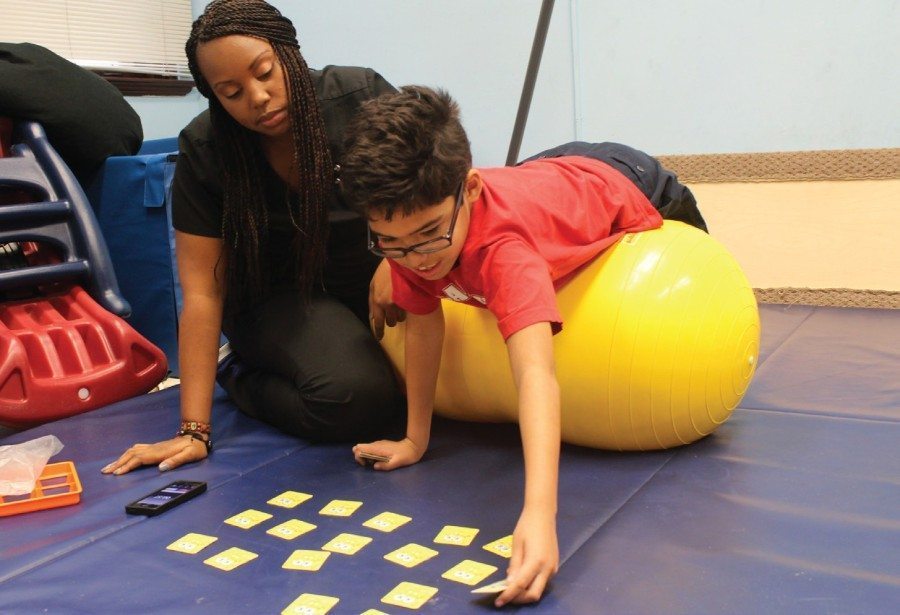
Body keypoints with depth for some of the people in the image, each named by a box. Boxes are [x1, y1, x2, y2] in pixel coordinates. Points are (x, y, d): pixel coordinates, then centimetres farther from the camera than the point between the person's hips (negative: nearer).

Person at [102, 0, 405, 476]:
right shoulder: (203, 149, -17)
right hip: (278, 293, -4)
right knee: (358, 397, -31)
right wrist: (194, 430, -18)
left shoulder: (360, 96, -17)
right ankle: (241, 377, 1)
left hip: (370, 278, 4)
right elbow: (203, 291, -15)